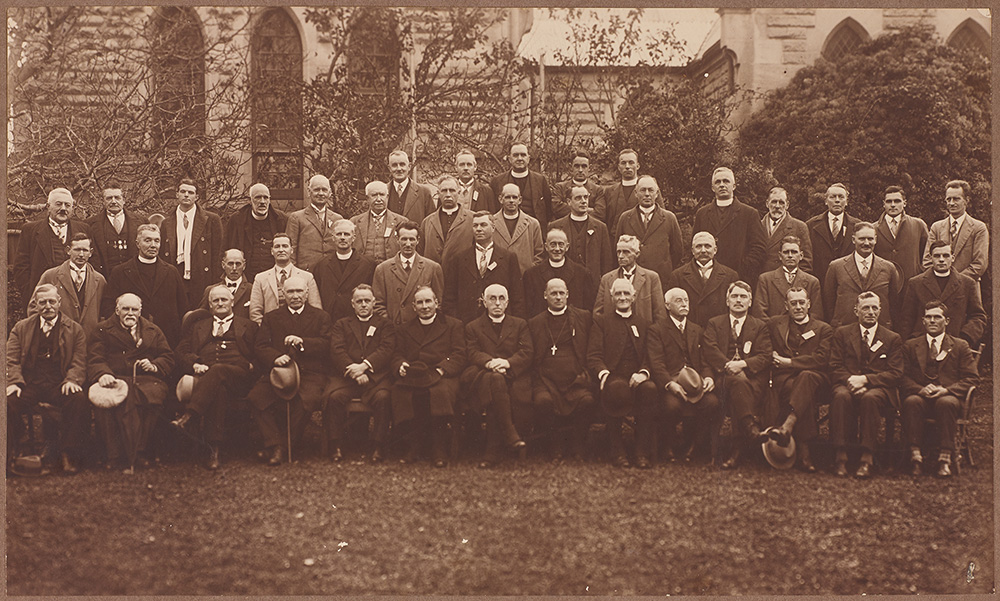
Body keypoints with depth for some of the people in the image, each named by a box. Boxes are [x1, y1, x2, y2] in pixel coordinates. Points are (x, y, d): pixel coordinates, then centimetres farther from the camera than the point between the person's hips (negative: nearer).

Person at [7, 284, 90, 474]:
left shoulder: (75, 330, 14)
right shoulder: (21, 328, 18)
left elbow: (79, 363, 6)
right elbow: (12, 360, 8)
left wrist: (72, 380, -16)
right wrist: (14, 382, -13)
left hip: (59, 386, -1)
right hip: (29, 385, 1)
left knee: (79, 400, -33)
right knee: (8, 401, -30)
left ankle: (68, 455, -21)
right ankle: (10, 453, -12)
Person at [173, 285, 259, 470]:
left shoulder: (248, 326, 28)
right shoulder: (198, 327, 34)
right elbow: (182, 352, 19)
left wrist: (250, 366, -6)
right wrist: (195, 364, -3)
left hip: (237, 376, -1)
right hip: (204, 374, 1)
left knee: (218, 371, -39)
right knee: (218, 388, -38)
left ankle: (190, 416, -53)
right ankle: (214, 449, -48)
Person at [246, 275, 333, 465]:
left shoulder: (320, 316, 17)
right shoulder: (271, 317, 21)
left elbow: (327, 344, 3)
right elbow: (260, 346, 8)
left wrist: (303, 342, -14)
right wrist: (276, 357, -14)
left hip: (310, 373, -2)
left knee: (310, 399, -35)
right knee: (255, 397, -28)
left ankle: (289, 443, -14)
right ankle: (275, 444, -21)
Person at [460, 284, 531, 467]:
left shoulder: (520, 325, 23)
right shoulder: (473, 327, 22)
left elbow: (527, 353, 8)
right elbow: (472, 353, 4)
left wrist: (507, 363, -13)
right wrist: (489, 363, -19)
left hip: (514, 377, 0)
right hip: (481, 375, 0)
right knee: (495, 380, -38)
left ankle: (493, 450, -33)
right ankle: (510, 434, -35)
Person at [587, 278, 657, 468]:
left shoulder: (644, 323, 24)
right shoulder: (601, 321, 18)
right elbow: (594, 355, 5)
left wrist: (644, 372, -11)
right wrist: (604, 374, -16)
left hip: (637, 378, 2)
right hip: (613, 377, -2)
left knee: (650, 388, -35)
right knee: (618, 389, -39)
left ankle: (642, 450, -22)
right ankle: (617, 450, -22)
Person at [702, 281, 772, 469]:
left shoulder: (760, 327, 20)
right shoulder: (714, 324, 20)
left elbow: (765, 357, 6)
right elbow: (710, 352, 3)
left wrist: (743, 364, -14)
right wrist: (729, 366, -14)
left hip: (753, 377, 1)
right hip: (724, 376, -1)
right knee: (738, 381, -38)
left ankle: (738, 450, -42)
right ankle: (750, 427, -51)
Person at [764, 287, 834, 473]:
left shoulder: (824, 329, 15)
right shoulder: (775, 325, 20)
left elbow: (821, 360, -1)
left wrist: (789, 362, -6)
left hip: (813, 377, 0)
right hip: (784, 379, 0)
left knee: (807, 376, -38)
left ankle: (787, 427, -50)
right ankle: (803, 450, -40)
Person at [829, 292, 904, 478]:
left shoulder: (893, 339, 14)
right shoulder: (842, 333, 16)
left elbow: (895, 374, 3)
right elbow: (835, 368, 8)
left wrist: (865, 379, -12)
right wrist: (851, 381, -14)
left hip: (878, 388, -1)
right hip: (847, 385, 1)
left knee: (870, 398, -37)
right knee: (841, 396, -36)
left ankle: (866, 459, -36)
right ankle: (840, 456, -34)